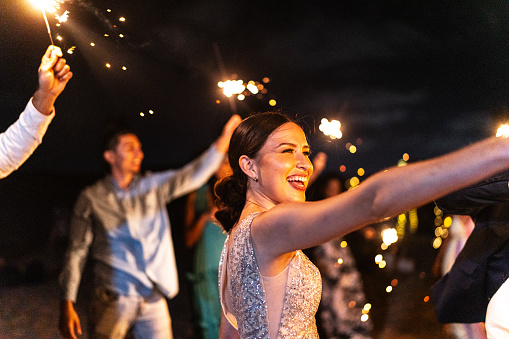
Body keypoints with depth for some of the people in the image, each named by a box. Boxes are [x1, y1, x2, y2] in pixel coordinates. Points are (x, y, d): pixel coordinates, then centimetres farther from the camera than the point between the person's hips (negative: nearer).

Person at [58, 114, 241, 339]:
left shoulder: (154, 186, 11)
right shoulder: (91, 198, 3)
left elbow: (193, 175, -1)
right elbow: (77, 252, 1)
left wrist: (225, 137, -14)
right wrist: (67, 304, -6)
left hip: (154, 300, 3)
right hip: (112, 299, -3)